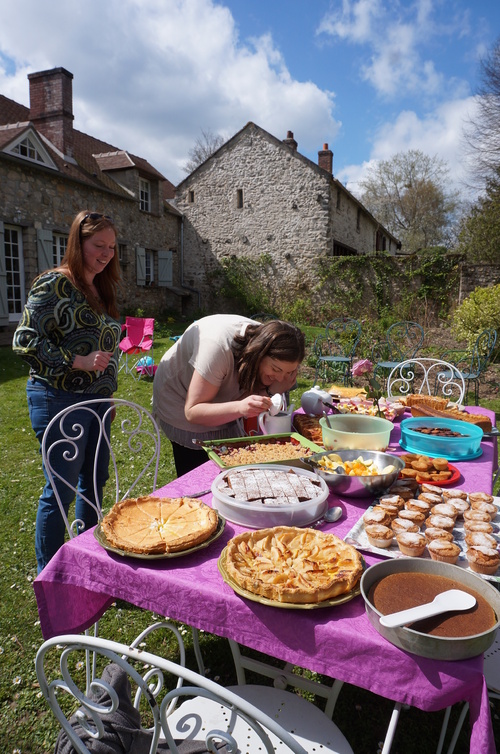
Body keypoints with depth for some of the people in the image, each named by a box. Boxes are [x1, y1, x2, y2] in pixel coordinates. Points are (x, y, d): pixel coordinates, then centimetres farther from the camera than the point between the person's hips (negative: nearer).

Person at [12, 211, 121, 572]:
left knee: (95, 481, 17)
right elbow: (25, 340, -16)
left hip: (96, 399, 8)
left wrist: (109, 392, 18)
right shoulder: (54, 284, -11)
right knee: (61, 491, 1)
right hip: (59, 400, -8)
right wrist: (78, 362, -22)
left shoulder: (102, 290, 13)